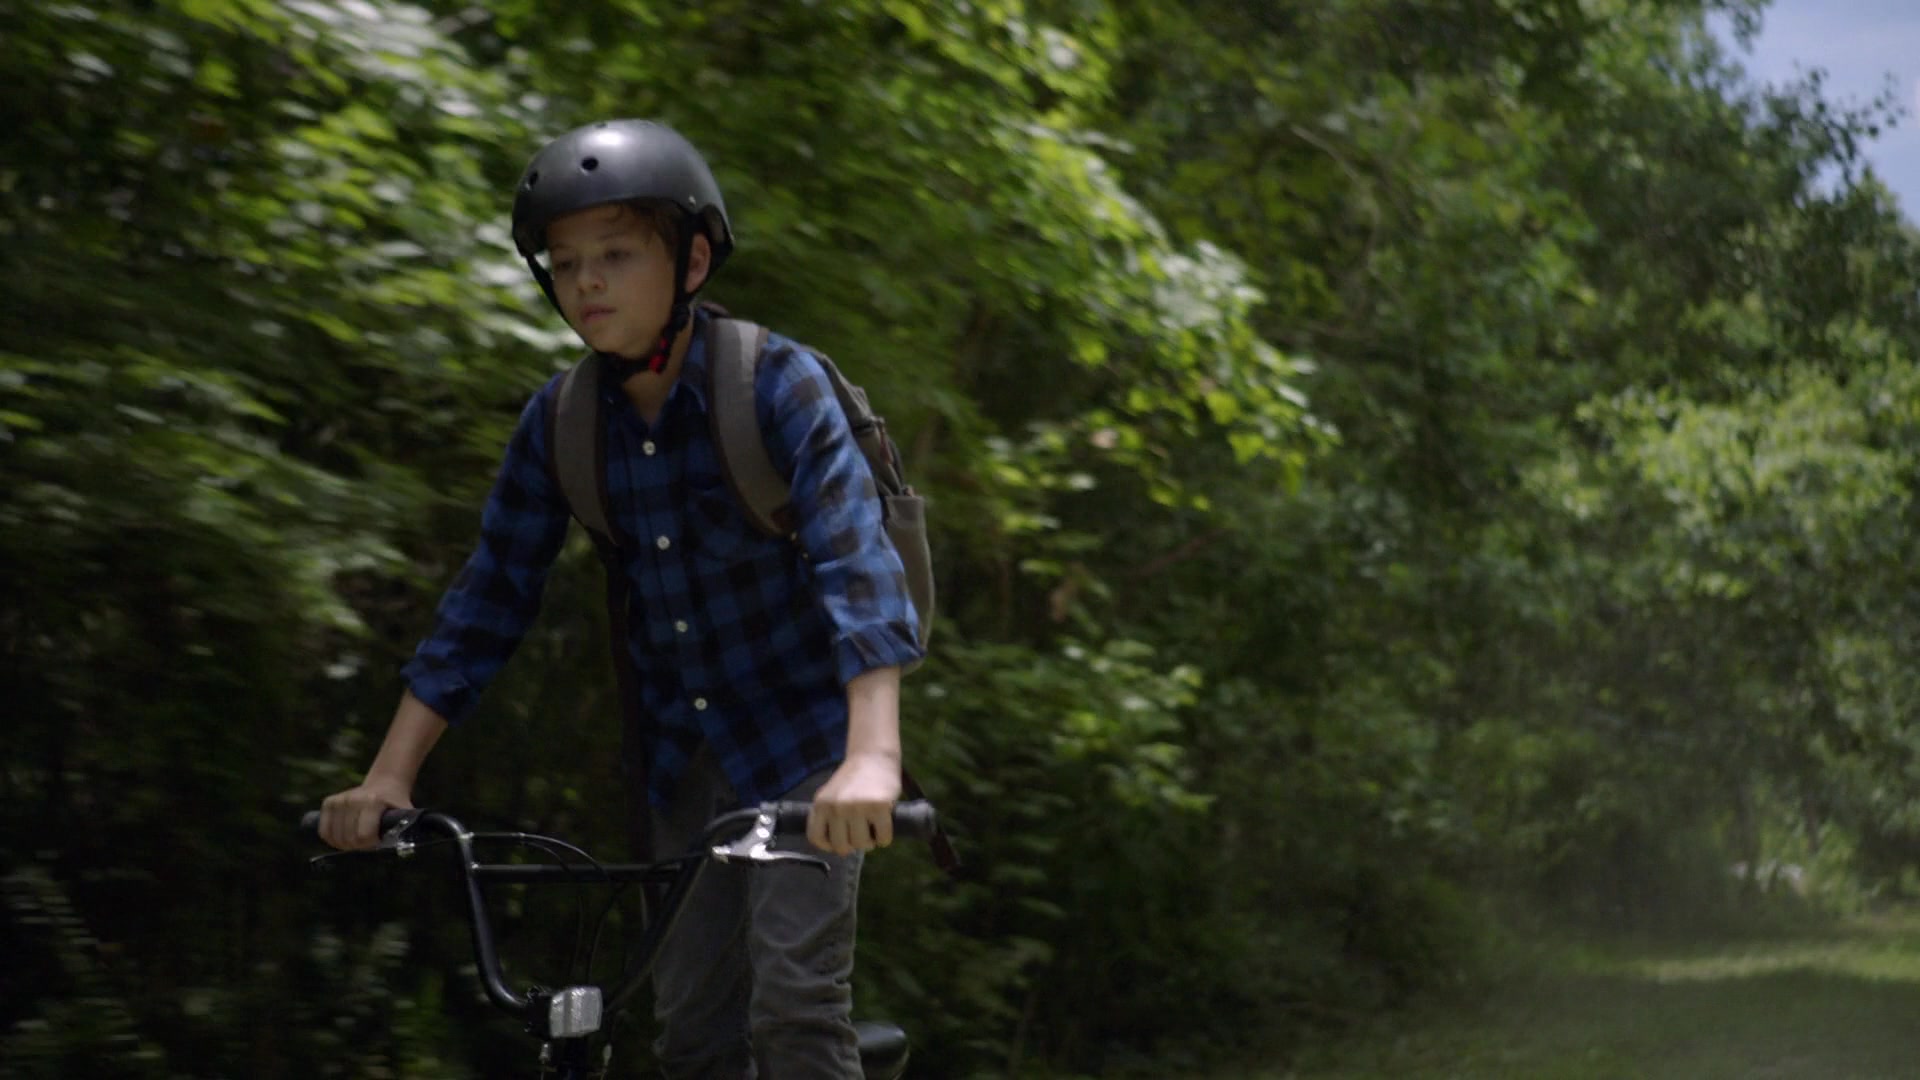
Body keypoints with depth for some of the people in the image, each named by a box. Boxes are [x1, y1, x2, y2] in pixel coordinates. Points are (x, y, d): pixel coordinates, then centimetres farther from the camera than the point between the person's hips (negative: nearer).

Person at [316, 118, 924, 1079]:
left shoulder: (776, 385, -19)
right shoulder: (558, 423, -5)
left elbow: (855, 560, -30)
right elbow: (488, 597, -1)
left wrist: (873, 756, -45)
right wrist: (387, 777, -9)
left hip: (802, 736, -5)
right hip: (684, 755, 5)